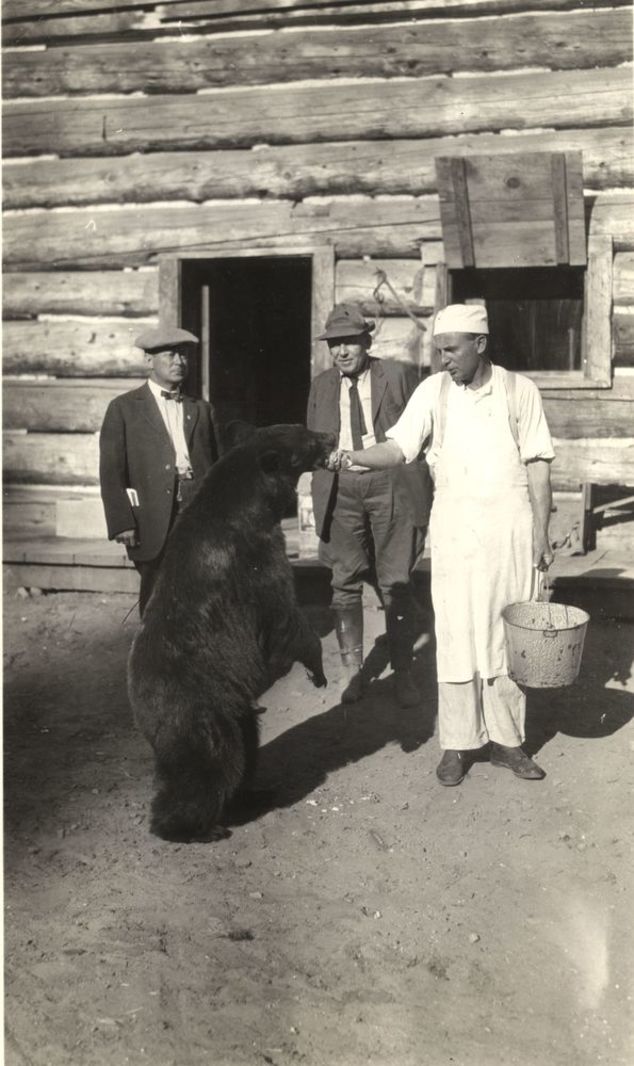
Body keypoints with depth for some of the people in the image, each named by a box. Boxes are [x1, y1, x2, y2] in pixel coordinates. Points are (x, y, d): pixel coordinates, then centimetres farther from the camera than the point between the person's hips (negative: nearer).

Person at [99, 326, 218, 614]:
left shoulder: (200, 408, 17)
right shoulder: (124, 408, 5)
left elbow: (215, 465, 13)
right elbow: (111, 472, -1)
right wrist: (121, 523, -9)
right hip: (154, 522, -2)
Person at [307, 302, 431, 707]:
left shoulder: (399, 375, 1)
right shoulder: (321, 385, 11)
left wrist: (422, 491, -3)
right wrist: (321, 496, 9)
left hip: (390, 486, -3)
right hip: (340, 489, 3)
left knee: (396, 584, 0)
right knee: (345, 583, 7)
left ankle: (403, 673, 11)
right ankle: (353, 670, 18)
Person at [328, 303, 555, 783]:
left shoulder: (519, 390, 0)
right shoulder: (433, 390, 1)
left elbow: (538, 466, 2)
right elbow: (399, 447, -5)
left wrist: (542, 533, -2)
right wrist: (355, 457, -24)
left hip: (510, 521, 0)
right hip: (454, 523, 0)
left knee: (507, 632, 5)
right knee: (456, 633, 1)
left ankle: (507, 738, 17)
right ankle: (458, 743, 11)